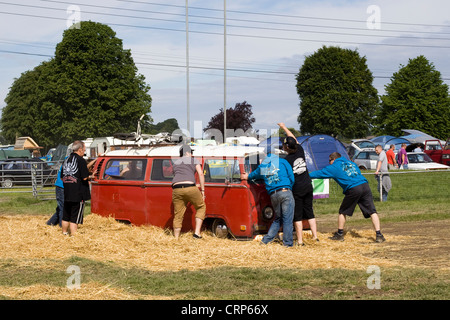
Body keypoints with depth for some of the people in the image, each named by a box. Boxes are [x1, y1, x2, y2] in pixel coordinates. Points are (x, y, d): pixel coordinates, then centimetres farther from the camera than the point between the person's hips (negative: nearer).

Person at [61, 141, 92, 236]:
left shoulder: (66, 160, 10)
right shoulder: (81, 160, -12)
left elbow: (62, 177, 14)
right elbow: (85, 177, -16)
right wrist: (90, 176, 4)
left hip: (67, 194, 7)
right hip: (78, 194, -7)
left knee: (65, 217, 17)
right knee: (75, 218, -5)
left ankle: (64, 232, 29)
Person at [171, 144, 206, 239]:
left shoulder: (175, 163, 26)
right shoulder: (194, 160, 14)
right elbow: (201, 174, 3)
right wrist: (202, 190, 5)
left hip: (176, 189, 3)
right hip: (190, 188, -3)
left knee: (178, 216, 10)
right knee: (201, 207, 19)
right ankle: (197, 232, 9)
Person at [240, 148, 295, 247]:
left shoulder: (262, 166, 17)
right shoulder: (282, 162, 8)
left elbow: (254, 174, 37)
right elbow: (291, 178, 5)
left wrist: (247, 177, 59)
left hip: (273, 195, 4)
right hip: (285, 193, -4)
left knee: (278, 219, 18)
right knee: (287, 219, -2)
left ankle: (266, 240, 14)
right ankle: (288, 243, -3)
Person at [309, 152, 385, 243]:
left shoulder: (334, 167, 13)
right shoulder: (351, 163, 28)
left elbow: (320, 173, 20)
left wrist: (308, 176, 33)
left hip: (353, 189, -4)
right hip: (365, 185, 4)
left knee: (343, 212, 15)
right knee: (372, 211, 1)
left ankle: (340, 234, 21)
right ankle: (379, 235, -7)